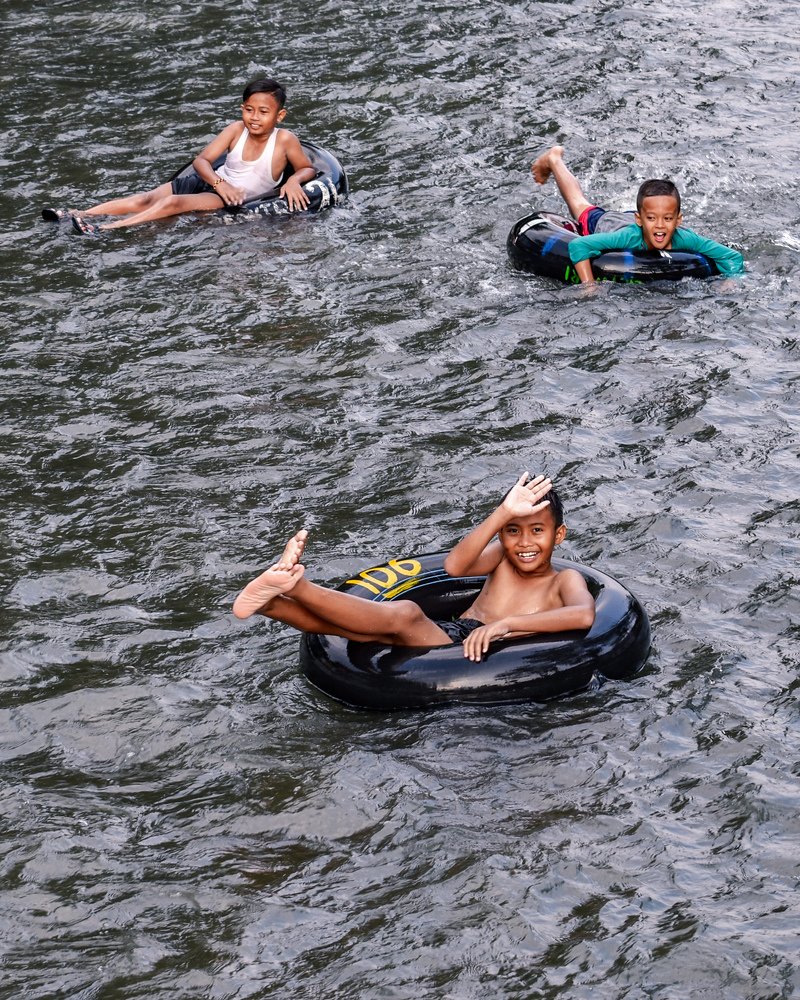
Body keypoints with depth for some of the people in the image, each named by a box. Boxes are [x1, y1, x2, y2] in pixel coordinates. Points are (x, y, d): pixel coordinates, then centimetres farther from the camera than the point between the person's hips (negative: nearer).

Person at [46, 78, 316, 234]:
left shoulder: (285, 140, -13)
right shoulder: (236, 130, -4)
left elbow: (307, 169, -1)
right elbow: (201, 160, -3)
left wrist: (293, 181, -24)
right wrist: (219, 183, -22)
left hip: (237, 200, -5)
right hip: (210, 183, 5)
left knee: (174, 203, -27)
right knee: (147, 198, -12)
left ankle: (107, 229, -37)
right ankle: (78, 216, -19)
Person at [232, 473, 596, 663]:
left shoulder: (565, 579, 8)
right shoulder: (500, 558, 19)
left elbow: (584, 615, -17)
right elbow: (455, 566, -4)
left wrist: (506, 624, -23)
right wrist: (504, 513, -10)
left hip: (488, 661, -4)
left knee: (406, 614, -29)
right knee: (371, 630, -26)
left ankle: (295, 586, -38)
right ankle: (272, 602, -42)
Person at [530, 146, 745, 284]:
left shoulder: (683, 238, -44)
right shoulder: (630, 236, -51)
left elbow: (734, 258, -41)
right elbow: (577, 246, -56)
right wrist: (589, 285, -63)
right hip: (602, 223, -1)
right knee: (581, 206, 30)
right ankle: (554, 159, 54)